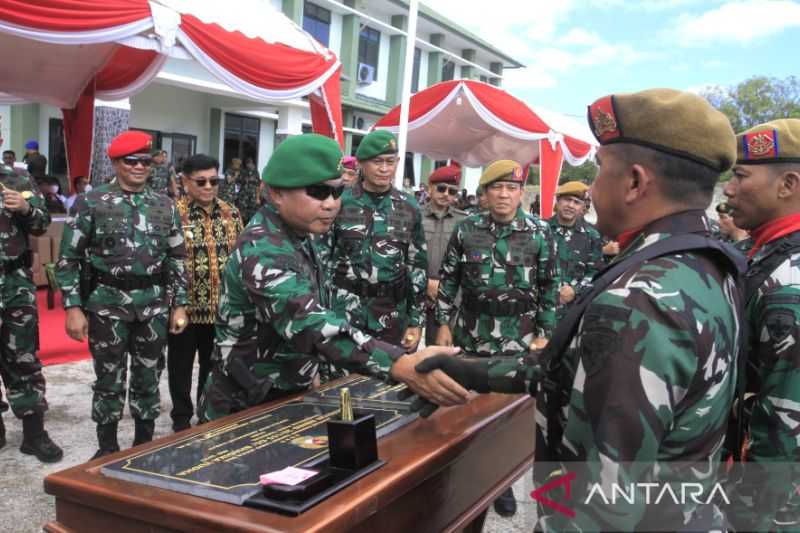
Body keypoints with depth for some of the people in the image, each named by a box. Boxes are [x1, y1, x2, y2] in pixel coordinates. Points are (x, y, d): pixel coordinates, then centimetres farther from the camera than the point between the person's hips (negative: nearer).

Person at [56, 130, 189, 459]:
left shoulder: (164, 205, 6)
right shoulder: (90, 203, -3)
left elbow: (177, 258, 10)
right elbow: (69, 258, -3)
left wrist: (179, 304, 6)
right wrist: (73, 307, -9)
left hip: (154, 305, 3)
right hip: (107, 304, -3)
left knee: (148, 377, 11)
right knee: (109, 379, 7)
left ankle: (145, 442, 27)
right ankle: (107, 447, 23)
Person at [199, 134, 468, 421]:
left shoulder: (298, 235, 1)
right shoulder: (263, 251, -28)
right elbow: (310, 324, -44)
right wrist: (401, 365, -55)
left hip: (287, 398, 8)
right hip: (246, 411, -8)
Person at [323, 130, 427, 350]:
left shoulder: (409, 208, 4)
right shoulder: (339, 203, -2)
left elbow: (417, 266, 7)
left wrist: (416, 321, 5)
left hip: (391, 316, 2)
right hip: (342, 310, -2)